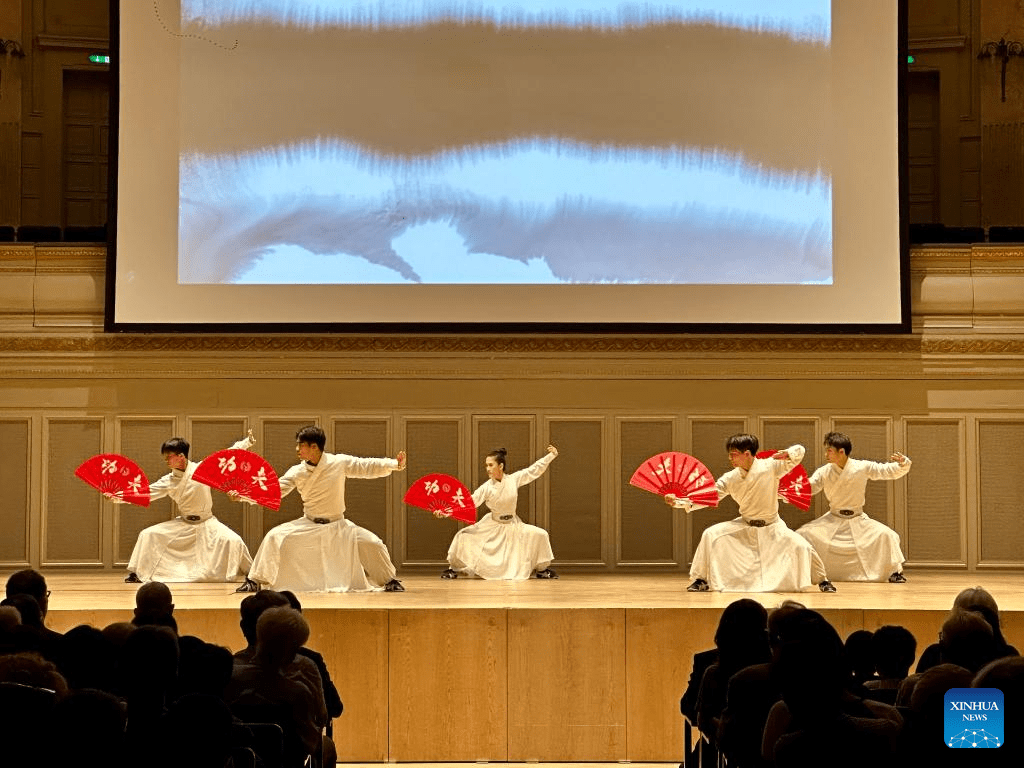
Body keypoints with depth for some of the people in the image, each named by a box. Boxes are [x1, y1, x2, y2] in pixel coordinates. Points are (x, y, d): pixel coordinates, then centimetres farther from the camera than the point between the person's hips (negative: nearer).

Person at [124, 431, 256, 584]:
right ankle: (136, 573, 9)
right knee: (147, 535, -8)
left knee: (232, 541, -25)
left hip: (206, 523, -3)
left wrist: (247, 442, -11)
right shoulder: (168, 481, -5)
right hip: (183, 524, 3)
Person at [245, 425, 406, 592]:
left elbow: (368, 467, -10)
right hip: (309, 525, 1)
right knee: (274, 537, -19)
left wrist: (396, 465, -23)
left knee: (372, 544, -15)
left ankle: (389, 580, 10)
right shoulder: (297, 472, -8)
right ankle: (254, 581, -4)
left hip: (338, 526, -1)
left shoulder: (339, 463, -12)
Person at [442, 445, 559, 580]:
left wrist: (552, 455, -3)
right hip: (492, 525, -1)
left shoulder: (514, 479, -11)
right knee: (462, 536, -17)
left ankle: (542, 570, 11)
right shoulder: (486, 488, -16)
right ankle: (453, 569, 6)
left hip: (513, 524, 1)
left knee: (540, 535, -13)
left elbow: (535, 469, -2)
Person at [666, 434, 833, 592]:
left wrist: (787, 454, -36)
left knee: (801, 547, -19)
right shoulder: (730, 479, -9)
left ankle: (822, 580, 11)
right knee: (710, 535, -17)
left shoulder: (770, 467, -17)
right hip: (745, 526, 2)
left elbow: (799, 451, -13)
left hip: (772, 526, -2)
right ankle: (702, 580, 0)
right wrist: (678, 501, -18)